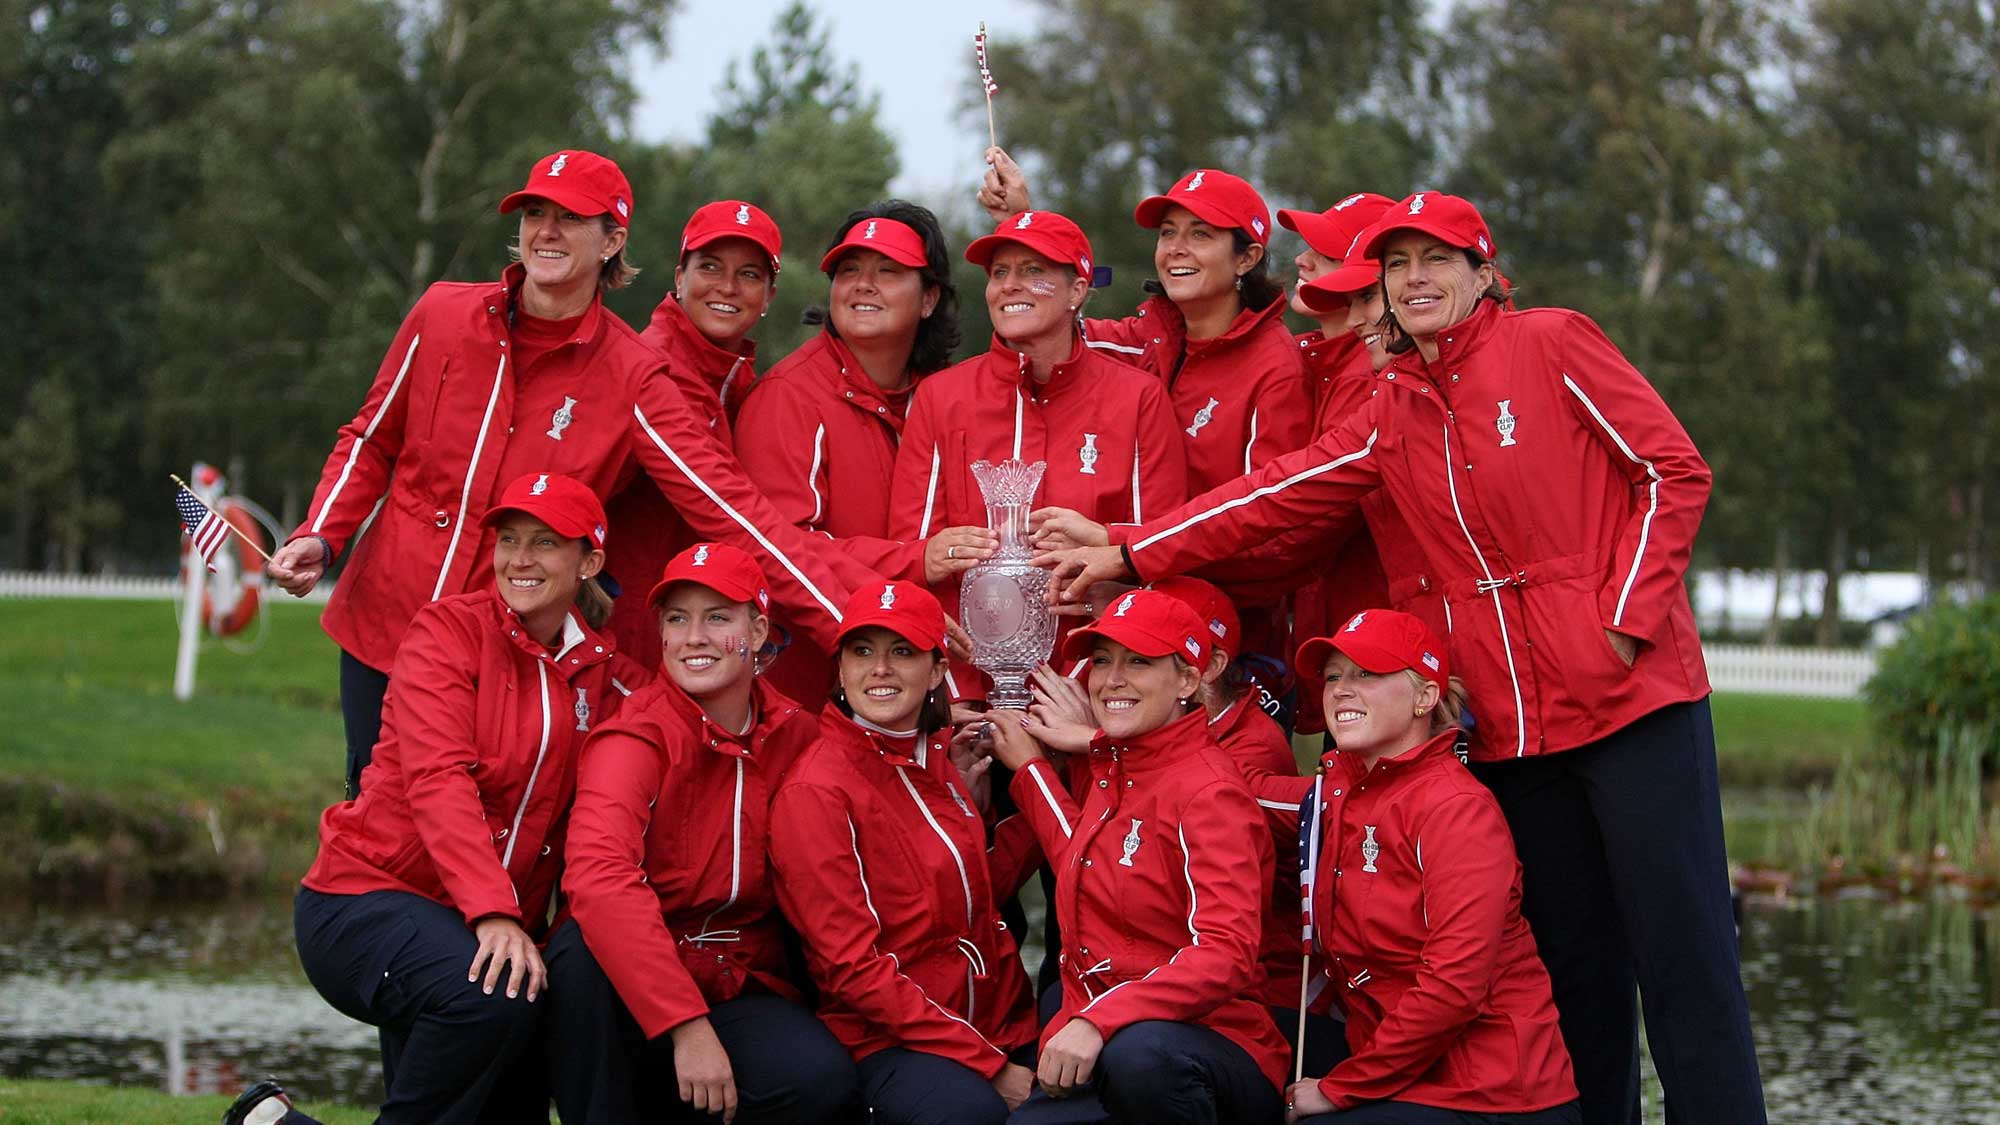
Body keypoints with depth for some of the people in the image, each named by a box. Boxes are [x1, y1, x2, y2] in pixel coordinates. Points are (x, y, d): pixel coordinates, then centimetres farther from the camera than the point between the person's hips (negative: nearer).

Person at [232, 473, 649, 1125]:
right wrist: (492, 911, -31)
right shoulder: (450, 630, -5)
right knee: (491, 999, -35)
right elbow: (437, 778, -19)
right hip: (366, 897, -6)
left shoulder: (608, 678, 8)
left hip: (502, 921, 6)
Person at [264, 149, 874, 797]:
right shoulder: (444, 314, -1)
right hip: (380, 628, 2)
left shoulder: (629, 379, -8)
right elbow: (371, 443, 12)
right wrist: (319, 538, -5)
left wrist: (857, 619, -23)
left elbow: (732, 510, -14)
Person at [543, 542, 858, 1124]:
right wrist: (685, 1025, -37)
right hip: (630, 997, -3)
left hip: (742, 994, 3)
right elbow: (598, 875, -29)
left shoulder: (795, 735, 4)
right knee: (583, 948, -36)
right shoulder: (638, 737, -11)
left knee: (821, 1078, -28)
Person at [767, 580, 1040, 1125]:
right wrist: (988, 1064, -15)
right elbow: (850, 967, -12)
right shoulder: (817, 790, -9)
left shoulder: (936, 763, 13)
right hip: (885, 1044, -7)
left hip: (1002, 1028, 7)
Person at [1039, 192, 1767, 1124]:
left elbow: (1675, 473, -4)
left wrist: (1627, 619, -11)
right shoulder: (1392, 414, 13)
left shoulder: (1550, 346, -3)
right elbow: (1278, 497, 9)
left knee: (1680, 948, -6)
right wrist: (1128, 554, 2)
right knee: (1570, 957, 8)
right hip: (1512, 723, 6)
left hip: (1631, 696, -6)